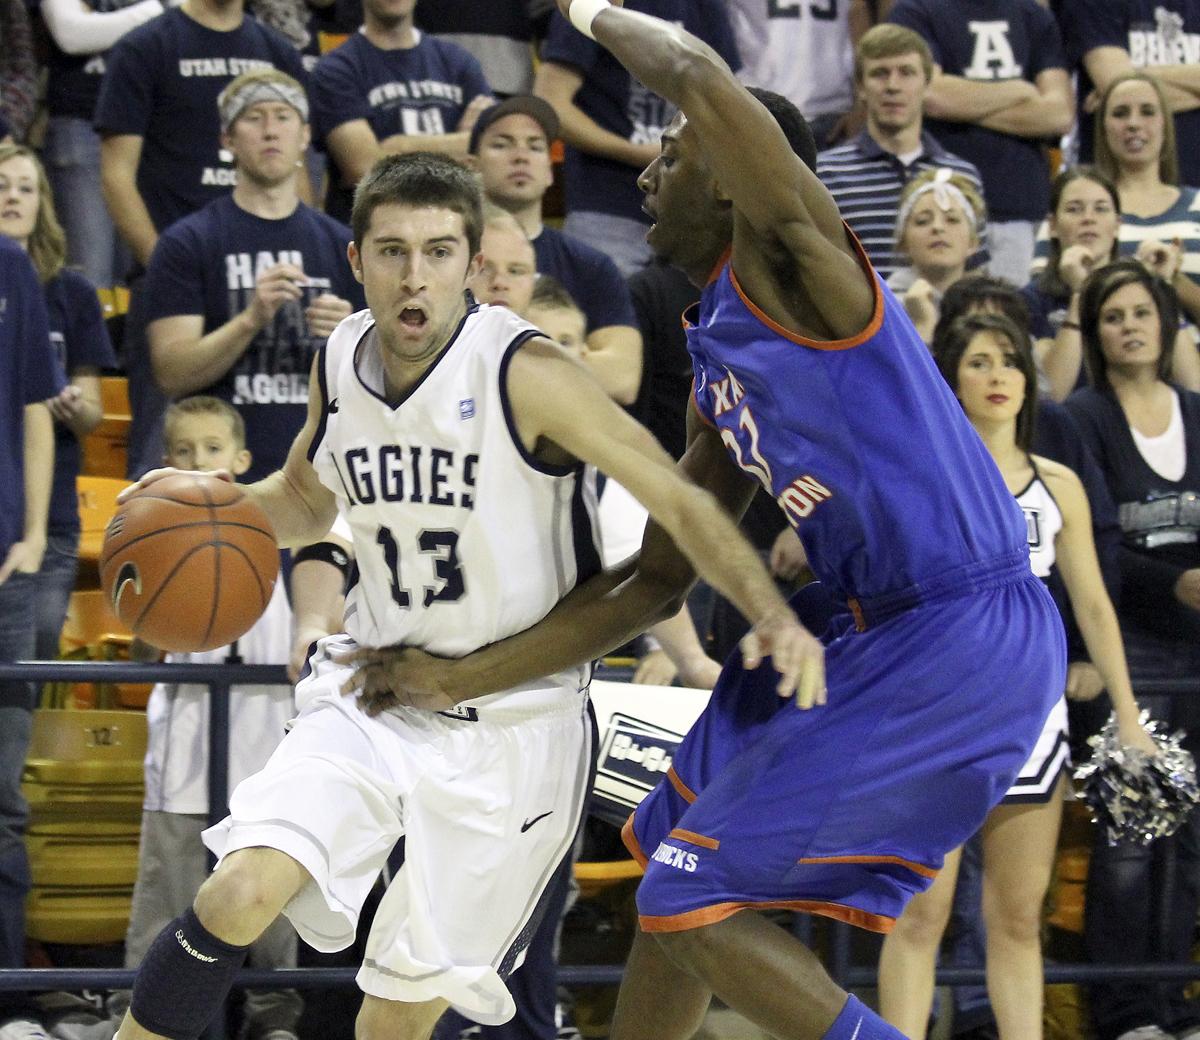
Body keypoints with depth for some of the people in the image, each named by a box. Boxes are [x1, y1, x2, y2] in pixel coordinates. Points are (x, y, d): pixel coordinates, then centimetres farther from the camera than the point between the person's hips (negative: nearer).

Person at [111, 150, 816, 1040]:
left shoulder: (525, 373, -18)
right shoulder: (340, 362, -1)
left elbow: (679, 501, -21)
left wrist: (773, 616, -37)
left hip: (514, 724, -3)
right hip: (372, 698, 4)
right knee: (239, 897, -20)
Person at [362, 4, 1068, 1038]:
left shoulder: (790, 258, -10)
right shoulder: (719, 374, 17)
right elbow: (655, 580, 20)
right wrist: (461, 679, 17)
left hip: (964, 644, -10)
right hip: (882, 639, 10)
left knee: (696, 901, -8)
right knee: (675, 866, 21)